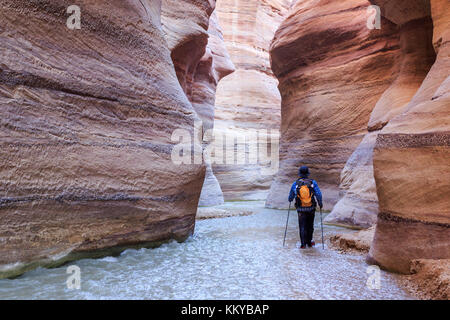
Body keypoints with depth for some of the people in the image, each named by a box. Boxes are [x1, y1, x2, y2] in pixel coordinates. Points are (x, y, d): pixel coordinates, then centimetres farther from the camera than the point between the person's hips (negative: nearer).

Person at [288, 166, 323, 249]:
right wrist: (320, 203, 3)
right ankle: (309, 242, 29)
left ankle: (303, 244, 4)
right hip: (311, 209, 1)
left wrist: (290, 200, 27)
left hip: (301, 209, -1)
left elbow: (291, 196, 4)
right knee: (310, 226, 18)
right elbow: (318, 194, -12)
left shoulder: (295, 184, -6)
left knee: (302, 226, 8)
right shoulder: (313, 182, -7)